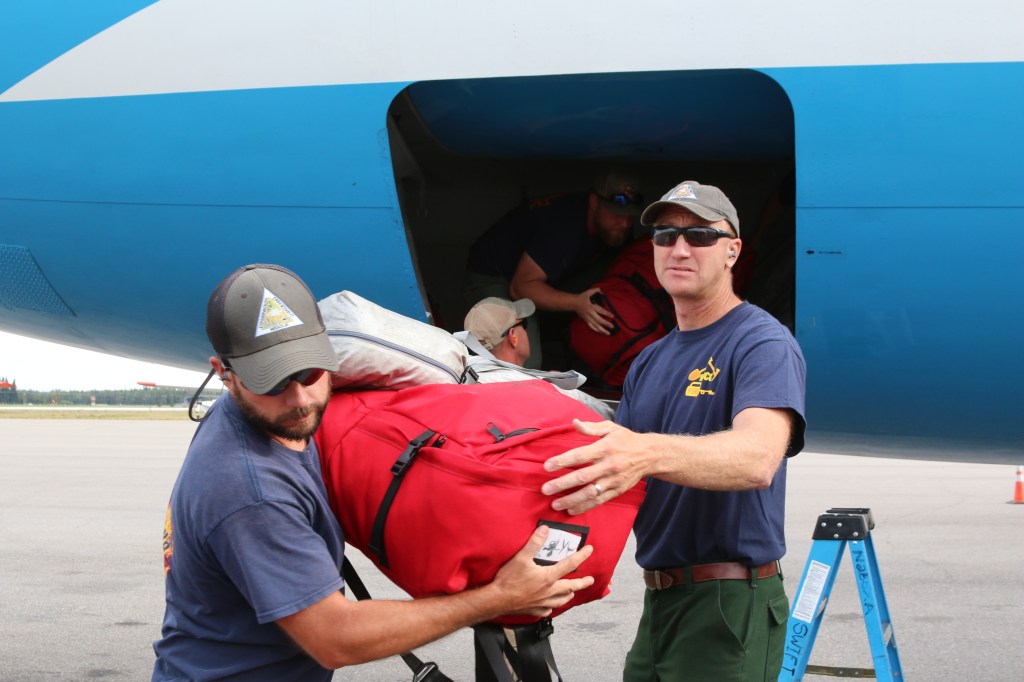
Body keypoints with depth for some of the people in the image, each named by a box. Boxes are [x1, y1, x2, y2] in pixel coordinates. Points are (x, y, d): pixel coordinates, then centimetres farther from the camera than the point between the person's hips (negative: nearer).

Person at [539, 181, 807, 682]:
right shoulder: (649, 362, 16)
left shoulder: (763, 343, -11)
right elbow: (615, 464, 12)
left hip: (729, 606, -8)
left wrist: (647, 453, -47)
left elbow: (758, 457, -30)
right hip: (659, 599, 8)